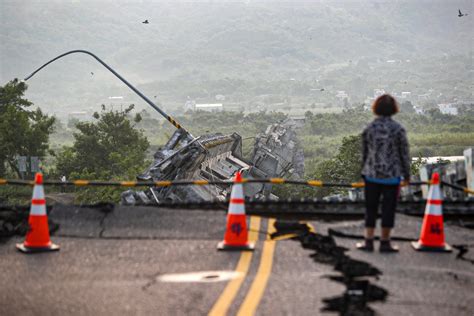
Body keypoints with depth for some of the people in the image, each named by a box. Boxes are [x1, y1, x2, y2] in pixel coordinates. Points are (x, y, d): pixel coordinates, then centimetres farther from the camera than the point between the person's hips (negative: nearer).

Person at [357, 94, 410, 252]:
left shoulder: (369, 128, -2)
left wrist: (364, 171, 16)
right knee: (388, 208, 6)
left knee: (371, 208, 11)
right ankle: (385, 242, 10)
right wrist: (406, 174, 6)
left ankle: (368, 241, 14)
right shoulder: (398, 129, -9)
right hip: (392, 175, -2)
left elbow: (364, 152, 4)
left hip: (371, 174, 2)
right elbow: (404, 153, -5)